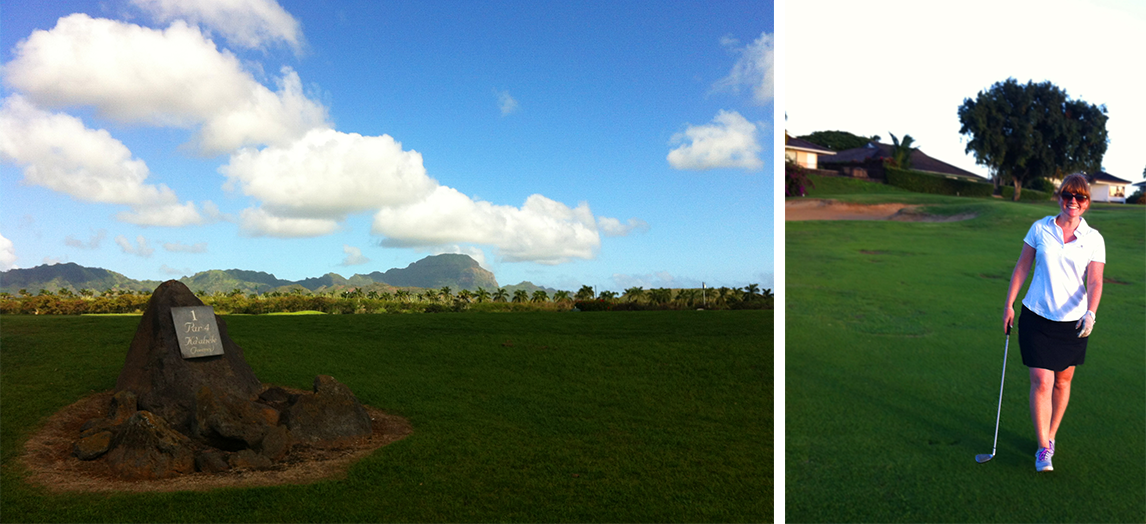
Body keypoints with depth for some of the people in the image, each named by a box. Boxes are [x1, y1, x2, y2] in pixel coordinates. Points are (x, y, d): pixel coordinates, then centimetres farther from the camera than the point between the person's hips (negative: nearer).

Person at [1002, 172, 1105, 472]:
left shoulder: (1094, 239, -2)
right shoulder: (1040, 228, -1)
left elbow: (1094, 282, -8)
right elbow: (1022, 268, 5)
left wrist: (1090, 313, -25)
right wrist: (1009, 304, 3)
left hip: (1073, 321, 1)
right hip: (1036, 316, -1)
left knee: (1062, 382, 12)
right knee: (1041, 382, -5)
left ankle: (1050, 436, 31)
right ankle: (1043, 448, 2)